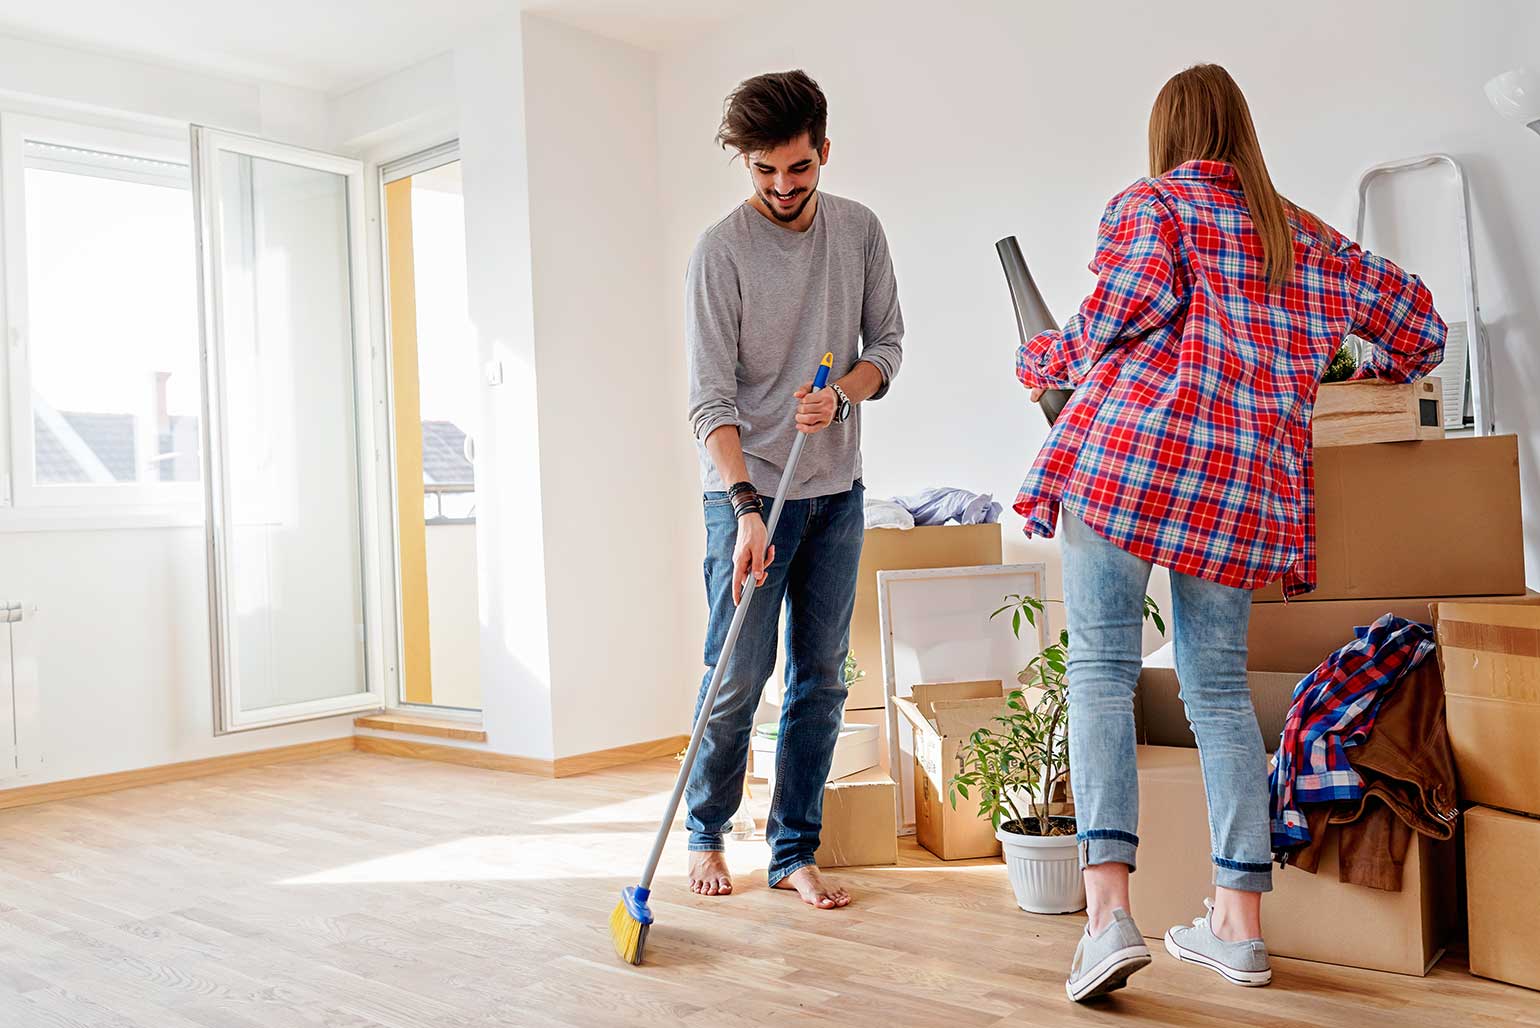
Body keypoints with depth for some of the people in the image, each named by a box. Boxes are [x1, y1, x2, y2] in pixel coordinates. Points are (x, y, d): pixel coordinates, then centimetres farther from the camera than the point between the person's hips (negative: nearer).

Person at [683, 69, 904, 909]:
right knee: (739, 673, -2)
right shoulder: (721, 251, -11)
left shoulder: (859, 231, 4)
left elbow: (887, 344, 9)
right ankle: (705, 834, 21)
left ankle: (794, 852, 16)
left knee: (822, 677, 6)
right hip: (748, 490, -4)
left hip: (836, 489, 5)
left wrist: (841, 396, -14)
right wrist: (747, 509, -27)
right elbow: (711, 398, -16)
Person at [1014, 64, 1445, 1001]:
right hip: (1243, 484, 5)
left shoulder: (1151, 204, 9)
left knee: (1102, 670, -4)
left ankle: (1109, 910, -16)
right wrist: (1389, 370, 50)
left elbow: (1122, 315, -7)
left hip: (1129, 451, -5)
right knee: (1219, 686, 11)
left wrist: (1041, 362, 11)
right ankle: (1240, 923, 14)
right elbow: (1416, 317, 30)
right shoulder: (1304, 238, 24)